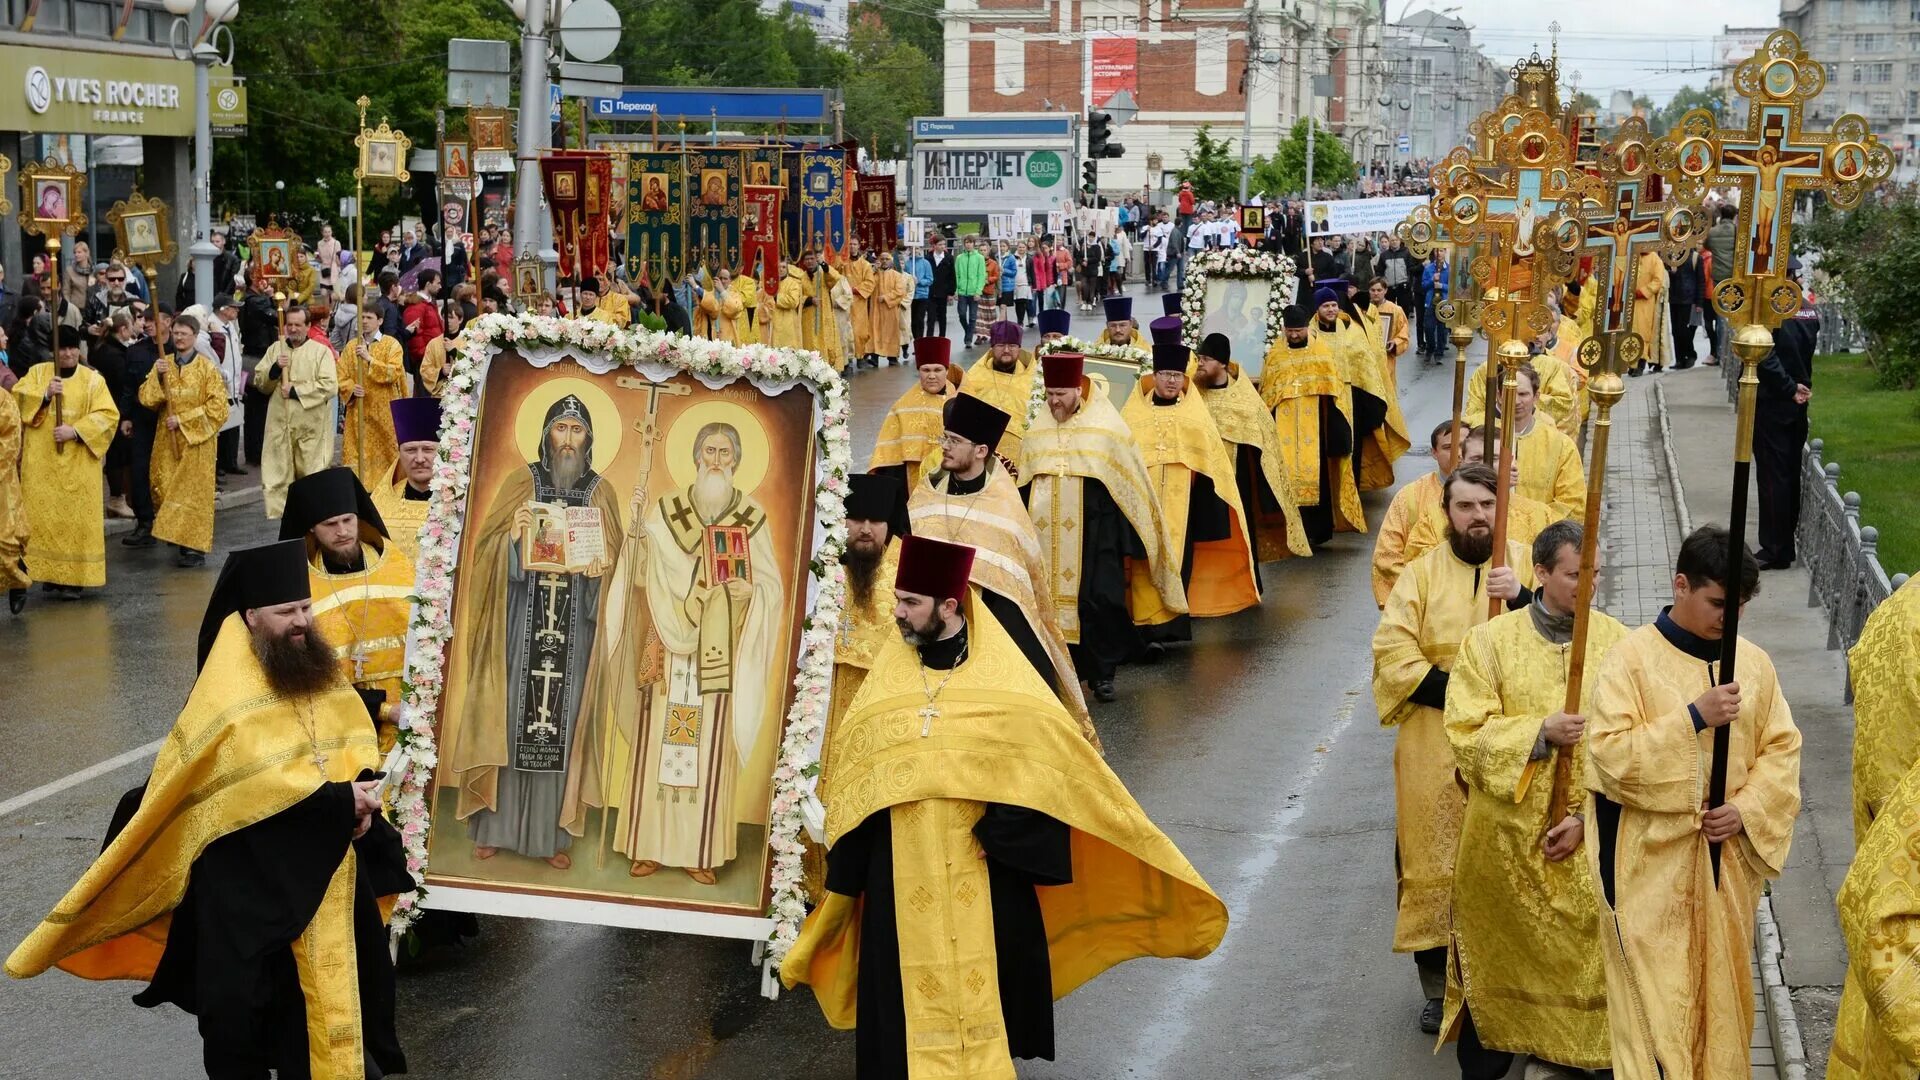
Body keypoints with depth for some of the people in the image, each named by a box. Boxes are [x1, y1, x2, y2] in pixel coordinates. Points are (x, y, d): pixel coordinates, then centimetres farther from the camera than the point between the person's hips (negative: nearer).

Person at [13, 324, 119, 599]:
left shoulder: (93, 379, 3)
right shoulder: (37, 372, 8)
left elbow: (108, 415, -5)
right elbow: (16, 400, -4)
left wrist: (75, 431, -17)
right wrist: (45, 395, -21)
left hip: (77, 463, -1)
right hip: (41, 461, 1)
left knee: (76, 517, -2)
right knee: (44, 514, -1)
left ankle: (74, 578, 2)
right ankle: (49, 573, 7)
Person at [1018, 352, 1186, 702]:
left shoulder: (1107, 428, -3)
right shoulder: (1038, 431, 10)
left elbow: (1128, 490, -1)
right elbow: (1024, 490, 17)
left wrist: (1127, 544, -5)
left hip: (1095, 538, -4)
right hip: (1049, 539, 4)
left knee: (1099, 603, -8)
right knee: (1057, 601, 2)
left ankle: (1103, 673, 4)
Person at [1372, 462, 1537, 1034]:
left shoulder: (1528, 563, 6)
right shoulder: (1422, 573, 5)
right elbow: (1392, 652, -5)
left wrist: (1522, 597, -21)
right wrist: (1454, 694, -14)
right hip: (1437, 748, 0)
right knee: (1437, 860, 2)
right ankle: (1439, 988, 13)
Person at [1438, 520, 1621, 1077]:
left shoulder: (1615, 641, -3)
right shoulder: (1491, 640, -4)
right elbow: (1465, 735, -8)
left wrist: (1588, 815, -10)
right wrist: (1540, 733, -20)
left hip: (1590, 841, 0)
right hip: (1506, 837, 0)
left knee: (1587, 955, 2)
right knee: (1500, 958, 10)